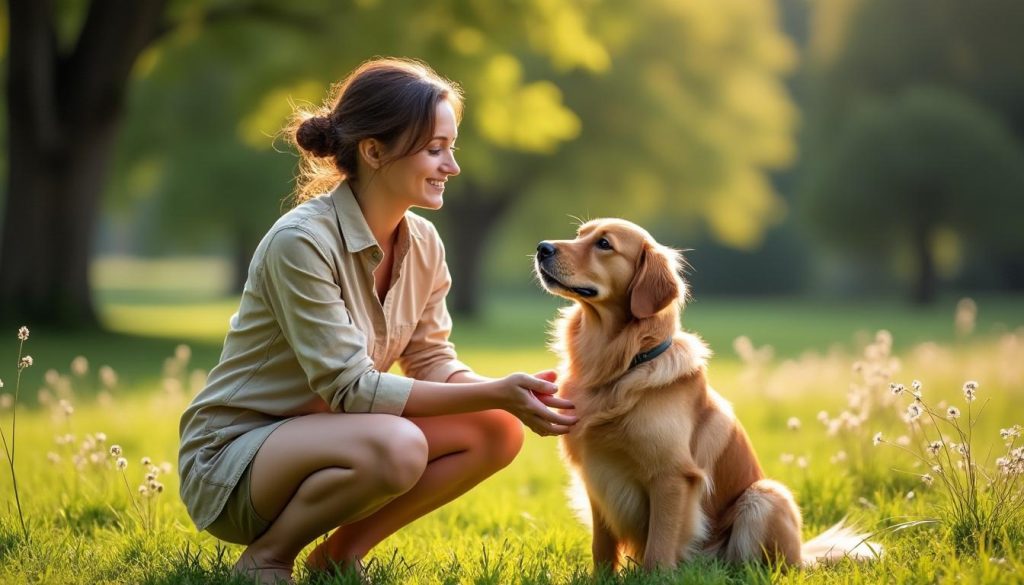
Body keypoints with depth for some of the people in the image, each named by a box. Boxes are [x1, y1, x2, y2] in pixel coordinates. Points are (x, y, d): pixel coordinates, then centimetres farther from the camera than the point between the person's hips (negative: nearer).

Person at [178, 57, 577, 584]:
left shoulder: (422, 244, 0)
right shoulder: (301, 243, -24)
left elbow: (432, 363, 2)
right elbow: (351, 388, -25)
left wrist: (511, 396, -18)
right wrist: (494, 394, -28)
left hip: (324, 436, 8)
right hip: (229, 459, -8)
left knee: (498, 431, -8)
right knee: (396, 445, -34)